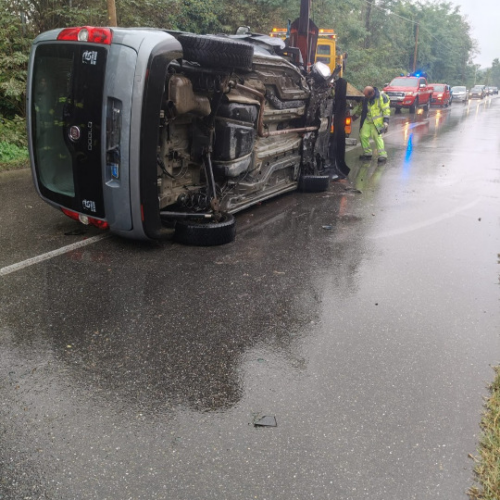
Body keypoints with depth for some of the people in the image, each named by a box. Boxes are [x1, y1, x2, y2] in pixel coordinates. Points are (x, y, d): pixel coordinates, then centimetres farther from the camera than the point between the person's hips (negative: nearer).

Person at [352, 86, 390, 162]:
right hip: (367, 121, 6)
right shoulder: (364, 98, 1)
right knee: (363, 135, 2)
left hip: (377, 121, -6)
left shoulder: (381, 97, -14)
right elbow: (359, 107, 18)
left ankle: (382, 155, -6)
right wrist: (354, 116, 22)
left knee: (377, 137, -12)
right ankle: (367, 153, 18)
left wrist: (386, 121, -16)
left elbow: (386, 109, -12)